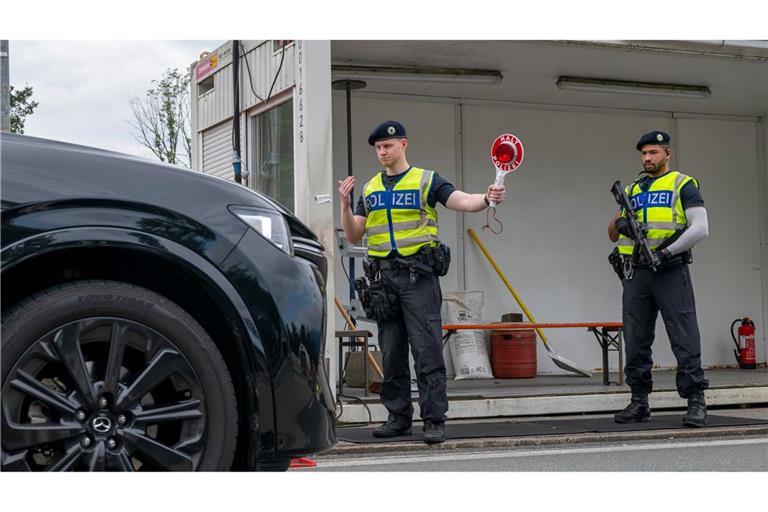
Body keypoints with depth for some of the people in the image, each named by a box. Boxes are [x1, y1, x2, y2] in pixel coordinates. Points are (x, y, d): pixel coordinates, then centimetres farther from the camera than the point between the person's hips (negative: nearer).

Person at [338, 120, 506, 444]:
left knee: (427, 350, -8)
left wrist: (487, 198, -31)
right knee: (391, 353, 9)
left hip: (418, 275, -5)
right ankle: (398, 417, 17)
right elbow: (353, 236, 13)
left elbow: (462, 201, -11)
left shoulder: (426, 181, 3)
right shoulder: (370, 190, 16)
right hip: (383, 277, 5)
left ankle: (435, 421, -6)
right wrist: (345, 205, -4)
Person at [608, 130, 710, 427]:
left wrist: (668, 251, -16)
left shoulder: (682, 184, 4)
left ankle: (696, 401, -5)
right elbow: (613, 235, 19)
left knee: (684, 337, -7)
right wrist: (619, 224, -4)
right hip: (636, 272, 5)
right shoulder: (632, 190, 20)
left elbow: (700, 228, -7)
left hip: (670, 270, -5)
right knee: (635, 340, 5)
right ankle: (639, 401, 13)